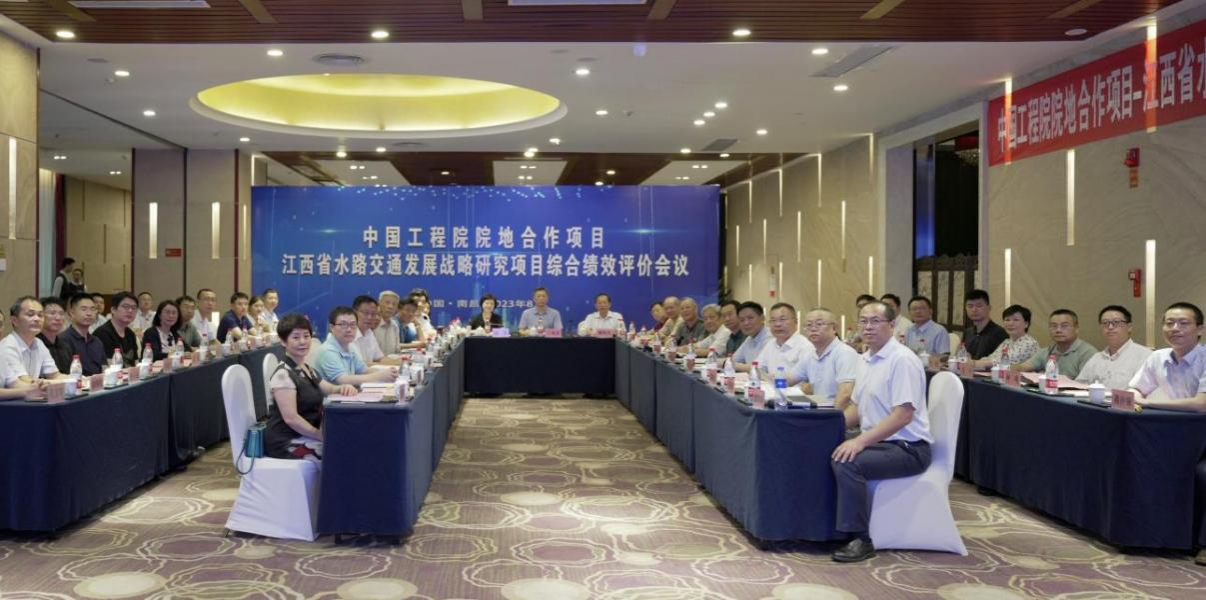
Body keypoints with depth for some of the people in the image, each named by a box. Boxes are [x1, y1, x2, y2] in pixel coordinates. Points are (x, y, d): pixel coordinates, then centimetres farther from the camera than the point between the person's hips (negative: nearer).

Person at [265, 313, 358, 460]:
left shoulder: (307, 370, 10)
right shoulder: (283, 374, -17)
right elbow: (291, 418, -23)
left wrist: (344, 388, -3)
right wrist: (324, 437, -21)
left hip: (304, 435, 9)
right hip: (286, 441, -9)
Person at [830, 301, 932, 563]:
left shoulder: (902, 360, -16)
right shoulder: (868, 359, 12)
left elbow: (903, 414, -24)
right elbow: (856, 407, 20)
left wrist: (861, 440, -29)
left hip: (907, 448, -9)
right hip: (878, 442, 9)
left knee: (846, 462, -28)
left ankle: (861, 540, -16)